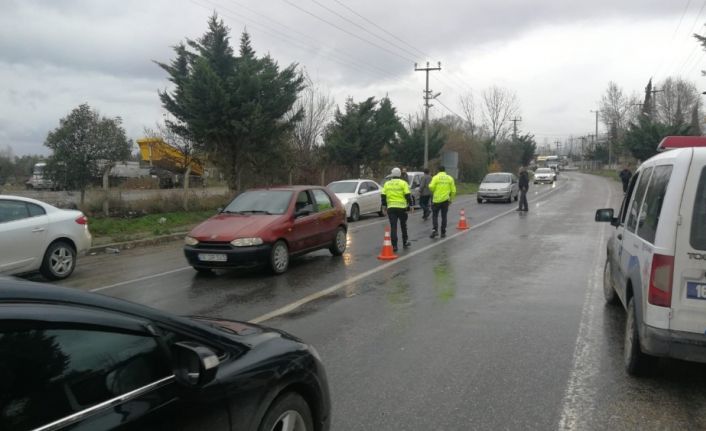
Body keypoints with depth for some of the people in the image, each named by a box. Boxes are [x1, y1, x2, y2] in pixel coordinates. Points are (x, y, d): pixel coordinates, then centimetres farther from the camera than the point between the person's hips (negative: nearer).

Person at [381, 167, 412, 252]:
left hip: (391, 207, 2)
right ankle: (405, 242, 26)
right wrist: (410, 204, 0)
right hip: (401, 207, -1)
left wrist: (384, 205, 16)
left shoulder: (387, 184, 8)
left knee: (393, 227, 1)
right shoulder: (403, 183, -2)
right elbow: (408, 195, -8)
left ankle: (394, 246, -4)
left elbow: (383, 196, 7)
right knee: (403, 225, 16)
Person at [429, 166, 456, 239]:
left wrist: (430, 185, 9)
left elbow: (431, 187, -14)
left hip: (436, 200, -2)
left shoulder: (436, 177, -6)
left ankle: (435, 229, -8)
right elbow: (453, 190, 4)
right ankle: (443, 233, 11)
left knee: (435, 215, 9)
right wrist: (451, 199, 15)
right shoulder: (450, 178, 4)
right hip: (445, 200, 2)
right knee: (444, 216, 9)